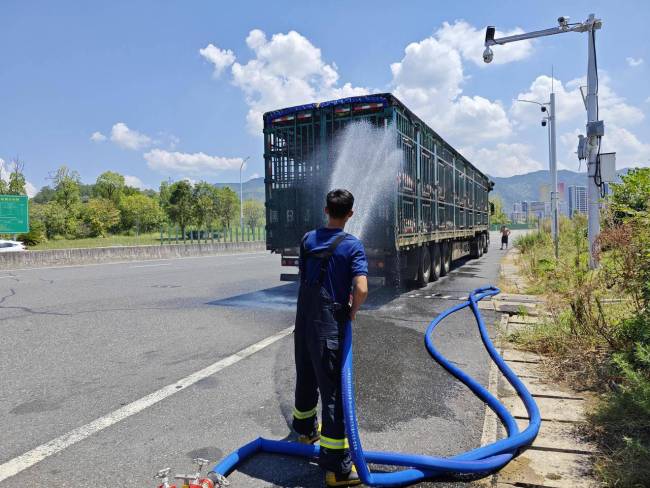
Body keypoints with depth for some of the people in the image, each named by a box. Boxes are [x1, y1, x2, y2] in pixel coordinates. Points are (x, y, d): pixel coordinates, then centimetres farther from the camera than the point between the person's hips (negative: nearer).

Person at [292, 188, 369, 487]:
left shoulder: (308, 239, 4)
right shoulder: (352, 245, -12)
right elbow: (361, 289, -23)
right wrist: (353, 311, -3)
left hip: (303, 322, 6)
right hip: (329, 326, -6)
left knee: (306, 377, 24)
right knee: (334, 391, -1)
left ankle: (305, 428, 47)